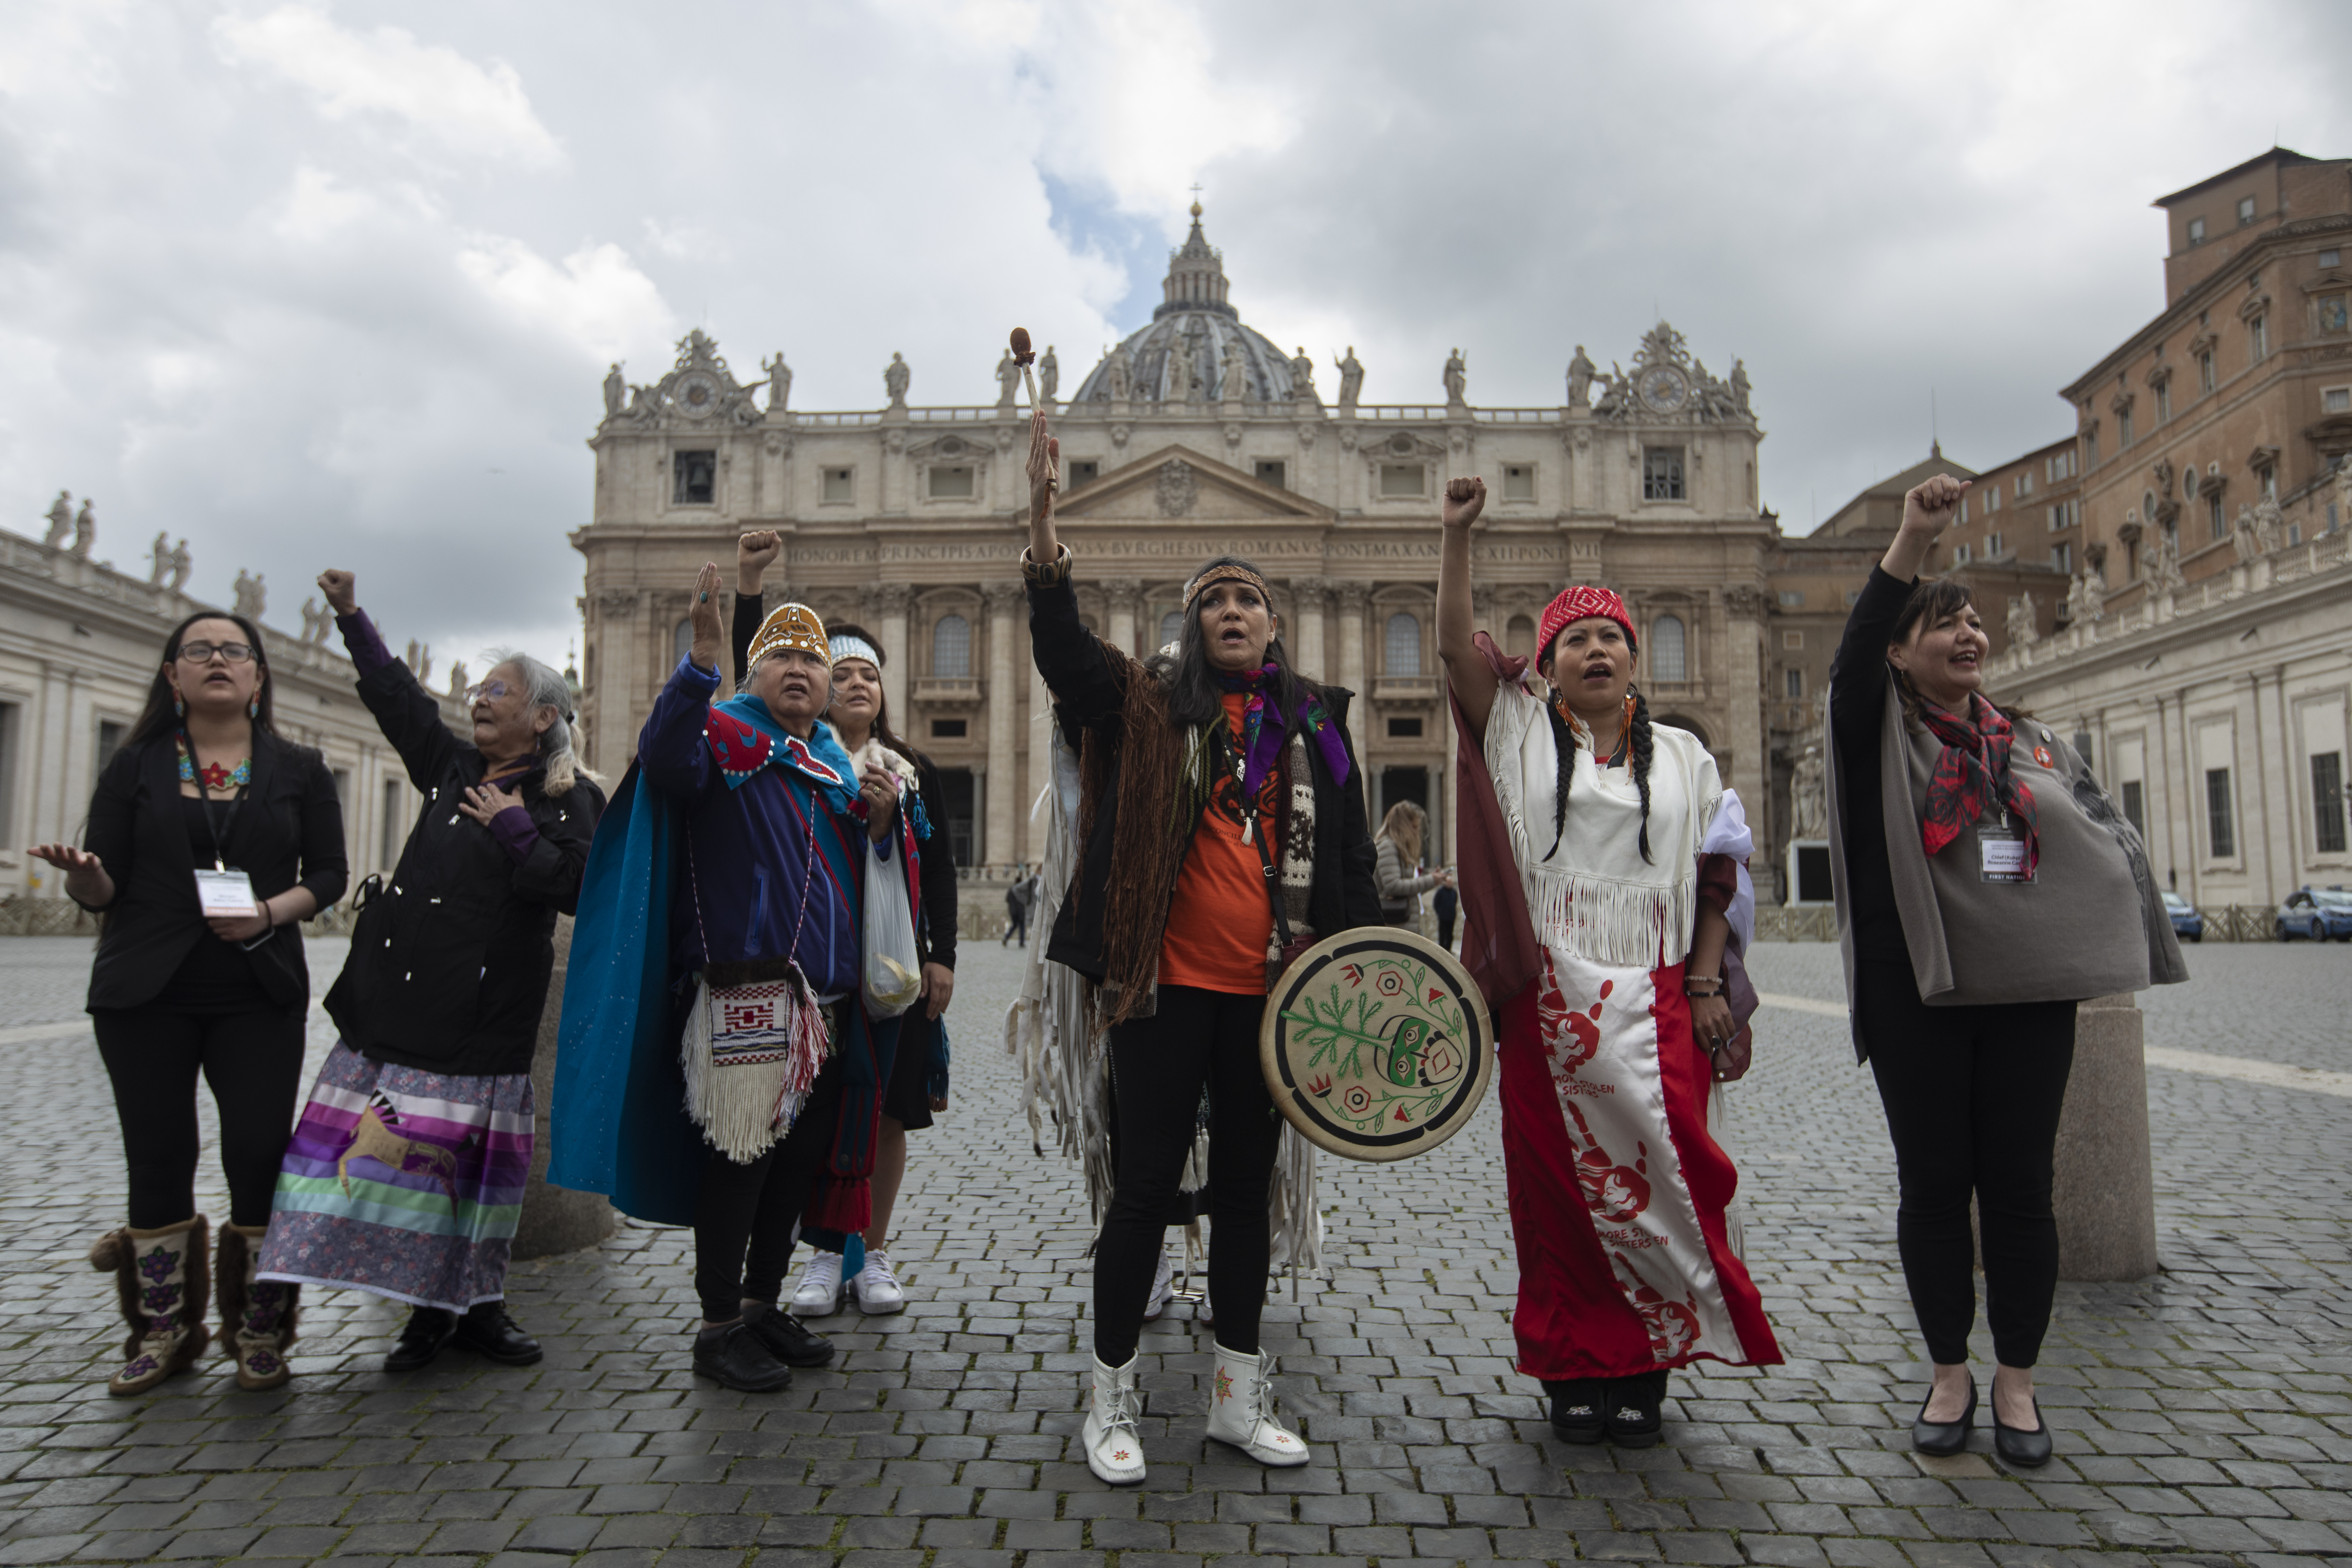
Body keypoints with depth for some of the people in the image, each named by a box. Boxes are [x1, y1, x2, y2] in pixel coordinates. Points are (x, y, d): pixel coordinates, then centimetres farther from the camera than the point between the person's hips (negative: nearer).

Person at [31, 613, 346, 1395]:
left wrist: (271, 911, -14)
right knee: (158, 1156, 5)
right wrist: (84, 877, -18)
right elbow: (104, 890, 4)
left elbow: (329, 872, 4)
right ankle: (163, 1332, 21)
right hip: (148, 994, 1)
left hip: (259, 994, -1)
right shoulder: (135, 766, 7)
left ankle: (259, 1334, 12)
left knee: (260, 1153, -3)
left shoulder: (300, 770, 7)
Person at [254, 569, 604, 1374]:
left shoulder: (570, 798, -2)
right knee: (389, 1137, 3)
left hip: (481, 1007, -5)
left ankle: (475, 1305, 12)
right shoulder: (454, 768, 15)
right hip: (402, 991, 6)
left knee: (466, 1149, -2)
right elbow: (399, 700, 24)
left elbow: (571, 886, -14)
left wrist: (512, 825, -11)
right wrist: (351, 616, 23)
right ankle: (432, 1308, 12)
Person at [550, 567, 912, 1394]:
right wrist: (702, 653, -36)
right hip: (748, 998, -7)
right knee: (740, 1155, -3)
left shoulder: (841, 766, 18)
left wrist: (881, 820, -2)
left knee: (801, 1155, 13)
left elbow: (878, 881, 19)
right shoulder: (725, 738, -1)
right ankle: (719, 1326, 11)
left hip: (826, 1001, 7)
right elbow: (663, 758, -25)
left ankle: (763, 1304, 27)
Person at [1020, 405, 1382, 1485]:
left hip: (1270, 991, 3)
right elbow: (1063, 648, -15)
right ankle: (1111, 1399, 21)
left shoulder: (1316, 725, 8)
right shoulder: (1150, 706, 1)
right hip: (1167, 987, -3)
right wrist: (1042, 524, -28)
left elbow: (1349, 856, 10)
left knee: (1246, 1184, 14)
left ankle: (1239, 1396, 30)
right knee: (1147, 1181, 4)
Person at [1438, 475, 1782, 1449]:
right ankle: (1571, 1372, 18)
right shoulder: (1520, 730, 8)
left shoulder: (1682, 756, 13)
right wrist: (1458, 533, -12)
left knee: (1658, 1176, -1)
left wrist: (1707, 984, 2)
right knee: (1557, 1181, 4)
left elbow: (1716, 879, 12)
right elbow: (1456, 646, -5)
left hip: (1654, 1001, 2)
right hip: (1549, 998, -1)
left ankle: (1644, 1372, 16)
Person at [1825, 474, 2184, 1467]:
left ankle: (2016, 1380, 21)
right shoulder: (1880, 731, 2)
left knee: (2021, 1187, 6)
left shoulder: (2031, 743, 14)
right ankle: (1949, 1376, 19)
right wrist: (1912, 540, -29)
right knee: (1934, 1184, 4)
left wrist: (2138, 947, 3)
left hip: (2029, 992, 3)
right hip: (1917, 994, -3)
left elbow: (2111, 841, 16)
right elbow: (1854, 657, -18)